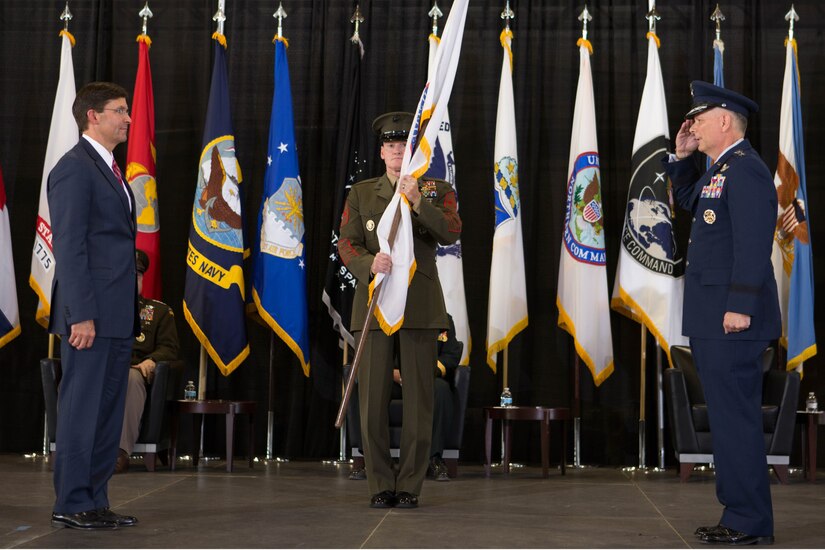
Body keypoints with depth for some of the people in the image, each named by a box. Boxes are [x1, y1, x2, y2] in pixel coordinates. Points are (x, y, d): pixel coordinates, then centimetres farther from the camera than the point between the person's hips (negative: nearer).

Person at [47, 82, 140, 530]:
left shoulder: (109, 170, 20)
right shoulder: (74, 169, -9)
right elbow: (69, 247, -15)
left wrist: (131, 313, 14)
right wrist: (81, 315, -20)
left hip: (117, 317, 9)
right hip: (90, 315, -9)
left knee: (108, 413, 11)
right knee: (81, 410, -3)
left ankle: (95, 501, 18)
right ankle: (71, 505, 5)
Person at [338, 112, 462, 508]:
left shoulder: (438, 191, 8)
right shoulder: (361, 193, 12)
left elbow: (451, 233, -10)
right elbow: (346, 243, 1)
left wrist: (418, 201, -24)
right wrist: (369, 263, -20)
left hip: (420, 307, -1)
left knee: (418, 398, 0)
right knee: (372, 398, -1)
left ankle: (410, 486, 8)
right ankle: (381, 485, 9)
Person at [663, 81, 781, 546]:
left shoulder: (746, 169, -13)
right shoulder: (721, 171, 18)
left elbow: (753, 243, -21)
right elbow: (689, 201, 36)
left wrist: (740, 308, -24)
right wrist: (683, 157, 21)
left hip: (732, 320, -10)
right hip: (712, 319, 10)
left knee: (736, 417, -7)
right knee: (729, 418, 13)